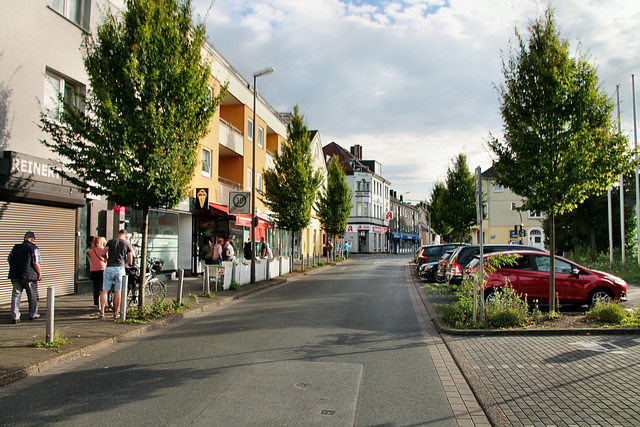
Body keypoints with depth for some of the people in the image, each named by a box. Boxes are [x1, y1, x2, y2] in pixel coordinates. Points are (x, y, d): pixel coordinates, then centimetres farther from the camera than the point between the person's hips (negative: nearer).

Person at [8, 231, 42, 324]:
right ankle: (33, 315, 23)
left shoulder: (16, 247, 11)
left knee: (16, 295, 5)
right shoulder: (34, 248, -6)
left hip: (15, 275, 4)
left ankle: (15, 317, 0)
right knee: (32, 296, 12)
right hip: (29, 276, -4)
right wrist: (39, 274, -1)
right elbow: (36, 263, -12)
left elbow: (9, 260, 15)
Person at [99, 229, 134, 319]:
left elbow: (103, 253, 0)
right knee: (118, 292, 5)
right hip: (120, 269, 0)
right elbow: (130, 261, 4)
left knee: (105, 291, 8)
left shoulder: (111, 241, 5)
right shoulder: (128, 244, 6)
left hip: (109, 268, 0)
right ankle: (115, 313, 9)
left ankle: (102, 311, 4)